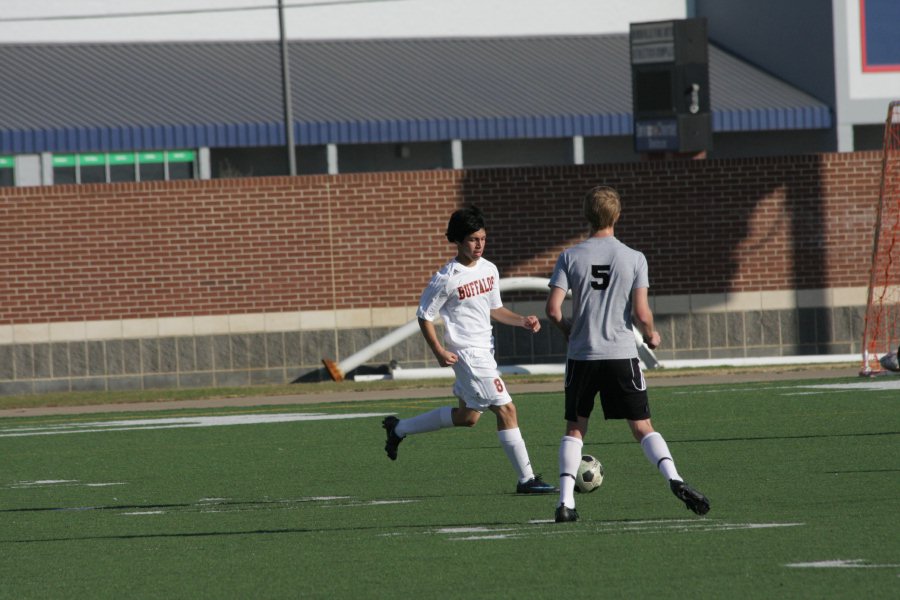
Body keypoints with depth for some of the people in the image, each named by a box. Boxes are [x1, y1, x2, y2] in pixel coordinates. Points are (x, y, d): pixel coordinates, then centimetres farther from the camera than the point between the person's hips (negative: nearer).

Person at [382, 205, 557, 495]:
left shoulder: (489, 269, 7)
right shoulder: (446, 279, -14)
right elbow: (424, 316, -7)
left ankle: (399, 428, 34)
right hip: (467, 351, -9)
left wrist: (522, 321, 4)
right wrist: (439, 352, -17)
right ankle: (526, 479, -8)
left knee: (468, 416, 19)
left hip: (484, 350, 9)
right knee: (506, 410, -12)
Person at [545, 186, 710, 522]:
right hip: (622, 355, -1)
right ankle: (674, 479, -17)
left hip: (581, 355, 1)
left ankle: (565, 500, 0)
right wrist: (651, 336, 12)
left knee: (575, 428, 12)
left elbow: (553, 309, -6)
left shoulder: (570, 257, -1)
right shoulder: (634, 259, -3)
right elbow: (641, 313, -9)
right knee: (642, 427, 5)